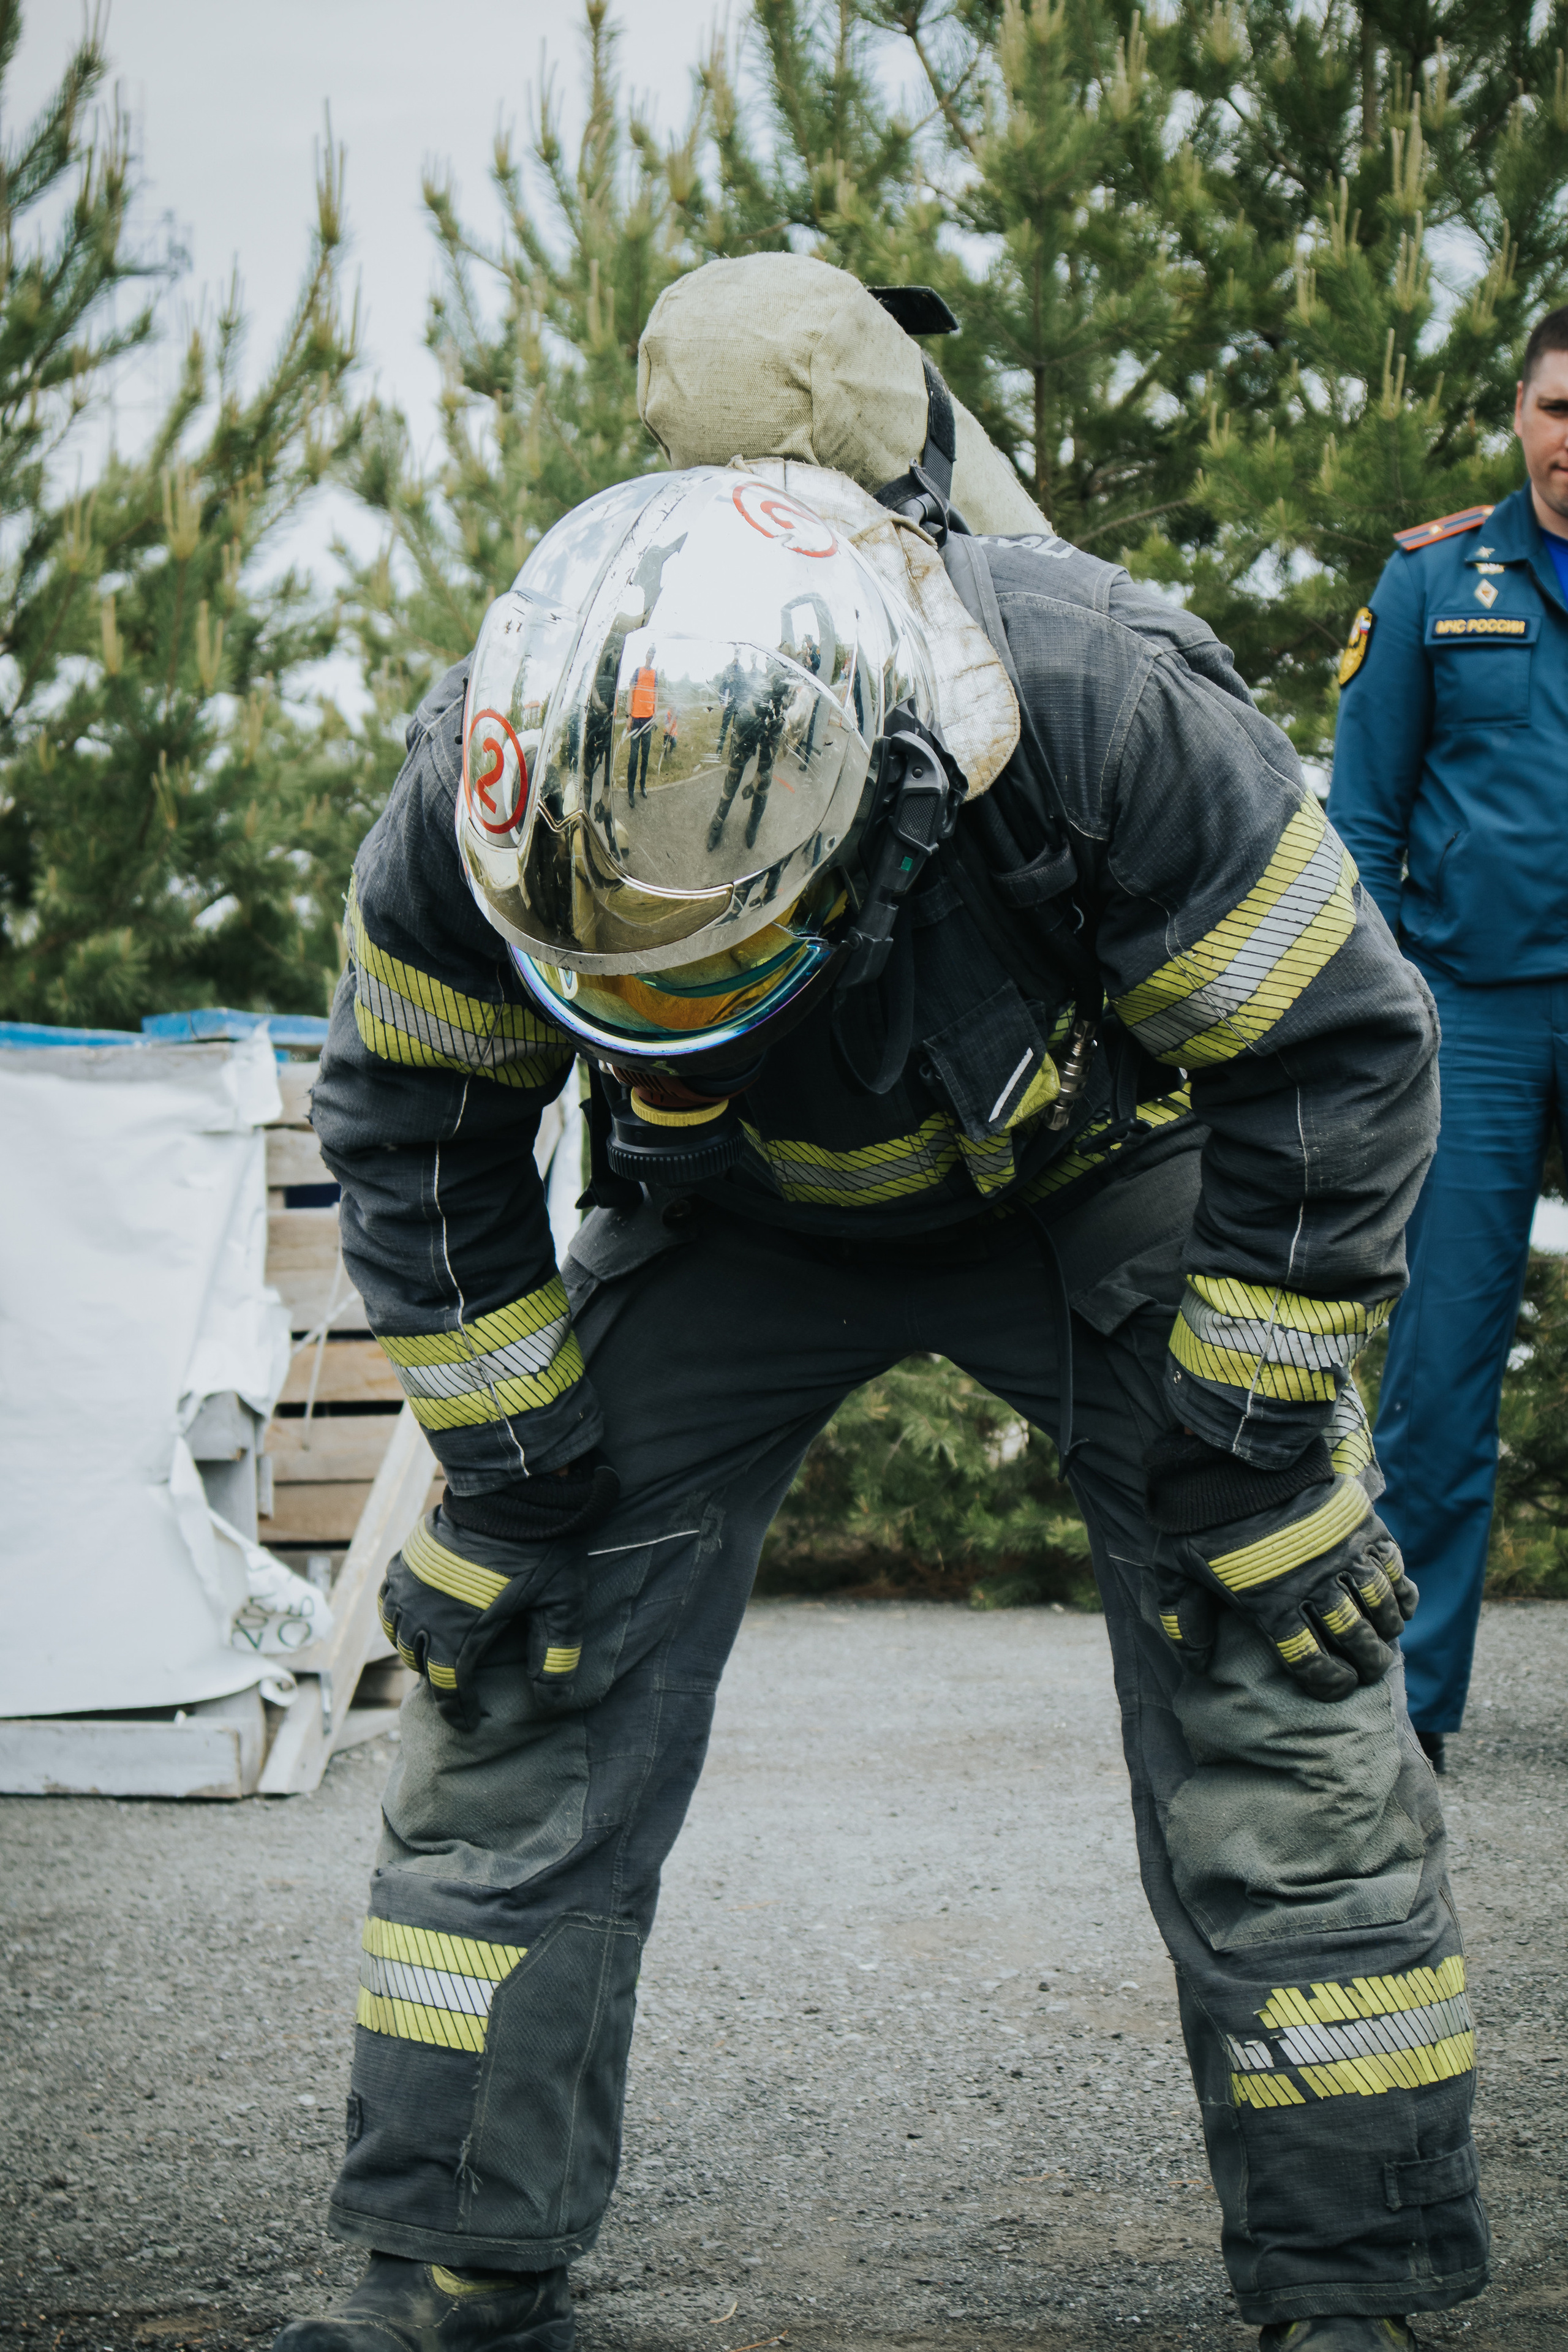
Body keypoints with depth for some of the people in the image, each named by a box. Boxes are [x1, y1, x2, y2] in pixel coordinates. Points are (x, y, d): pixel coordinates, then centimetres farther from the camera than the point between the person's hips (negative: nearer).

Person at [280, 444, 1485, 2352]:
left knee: (1269, 1705, -12)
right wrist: (516, 1466, -11)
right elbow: (410, 1121, -10)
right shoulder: (478, 797, -30)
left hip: (1098, 1179, -2)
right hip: (741, 1222, 2)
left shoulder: (1098, 714, -38)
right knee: (520, 1691, -6)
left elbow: (1337, 1058, -24)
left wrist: (1235, 1450, -21)